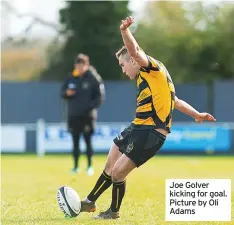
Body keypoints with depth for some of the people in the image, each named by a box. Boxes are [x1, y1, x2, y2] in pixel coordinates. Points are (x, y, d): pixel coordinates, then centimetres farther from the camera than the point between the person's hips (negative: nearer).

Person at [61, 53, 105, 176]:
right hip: (73, 115, 4)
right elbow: (63, 92, 15)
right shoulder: (70, 78, 7)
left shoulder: (93, 78, -5)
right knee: (75, 141, 7)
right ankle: (76, 167, 13)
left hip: (87, 115, -4)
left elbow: (100, 96, -4)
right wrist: (66, 93, -8)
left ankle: (90, 166, 2)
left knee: (88, 140, -4)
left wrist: (90, 106, -16)